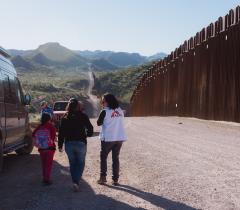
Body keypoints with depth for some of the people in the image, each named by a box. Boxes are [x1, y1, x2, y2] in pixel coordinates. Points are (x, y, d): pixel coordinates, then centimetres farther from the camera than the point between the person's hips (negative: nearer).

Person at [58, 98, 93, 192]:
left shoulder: (65, 118, 2)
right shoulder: (83, 116, -5)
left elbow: (61, 132, 1)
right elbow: (90, 128, -6)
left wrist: (60, 145, 7)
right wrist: (87, 135, 16)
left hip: (69, 144, 2)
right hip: (80, 143, -2)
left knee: (72, 163, 17)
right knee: (80, 163, 10)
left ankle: (75, 182, 20)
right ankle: (76, 182, -8)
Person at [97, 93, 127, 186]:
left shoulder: (105, 111, -10)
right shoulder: (120, 111, 5)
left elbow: (99, 123, -1)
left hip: (108, 138, -4)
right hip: (120, 138, 4)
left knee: (103, 157, 12)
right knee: (116, 158, 13)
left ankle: (103, 177, 8)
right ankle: (115, 179, 12)